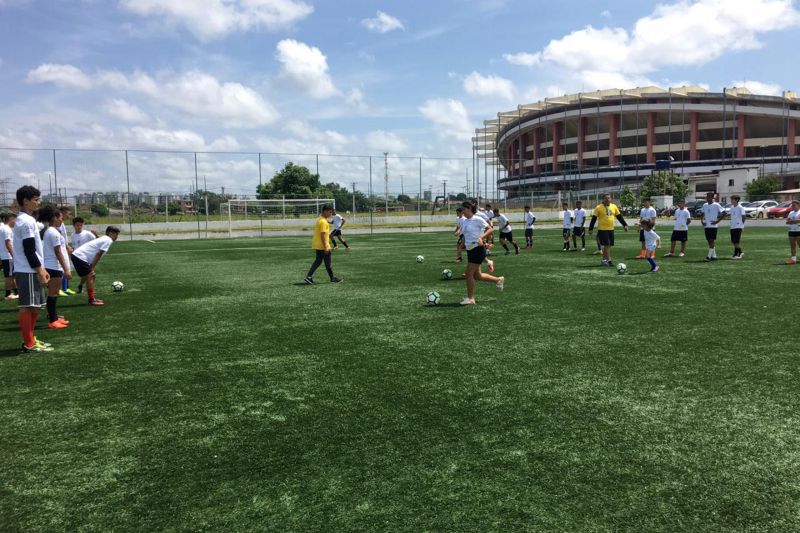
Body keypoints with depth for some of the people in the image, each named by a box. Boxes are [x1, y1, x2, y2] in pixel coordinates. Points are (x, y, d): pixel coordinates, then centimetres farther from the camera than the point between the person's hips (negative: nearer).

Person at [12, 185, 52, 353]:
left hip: (30, 270, 10)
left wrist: (41, 269, 20)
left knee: (34, 306, 14)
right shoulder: (27, 222, -14)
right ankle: (29, 344, -1)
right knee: (28, 306, -6)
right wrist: (39, 271, -17)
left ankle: (30, 340, 21)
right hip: (28, 271, -10)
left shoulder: (25, 220, 17)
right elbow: (29, 250, -19)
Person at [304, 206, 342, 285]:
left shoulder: (319, 220, 13)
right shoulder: (323, 222, -18)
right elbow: (323, 235, -23)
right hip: (322, 246, -10)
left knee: (318, 261, 12)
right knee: (328, 262, 2)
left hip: (317, 245, 10)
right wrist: (325, 247, -23)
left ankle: (309, 277, 5)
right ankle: (332, 278, 14)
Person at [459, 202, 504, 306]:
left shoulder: (477, 219, -11)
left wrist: (481, 237, -27)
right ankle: (499, 280, 32)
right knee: (477, 276, 11)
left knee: (469, 274, -7)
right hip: (470, 250, 8)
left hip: (478, 249, -8)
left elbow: (490, 229, -14)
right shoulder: (464, 222, 12)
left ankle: (470, 299, 5)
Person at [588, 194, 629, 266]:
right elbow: (594, 219, -5)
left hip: (611, 229, 5)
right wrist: (591, 229, -8)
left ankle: (604, 260, 21)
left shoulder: (614, 207, 8)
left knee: (608, 245, 9)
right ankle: (609, 260, -6)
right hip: (602, 229, -5)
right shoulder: (599, 208, -7)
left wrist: (625, 225, 10)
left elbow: (619, 217, 15)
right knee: (607, 245, -9)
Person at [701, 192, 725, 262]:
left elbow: (723, 213, -7)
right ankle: (714, 255, 17)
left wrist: (717, 221, -13)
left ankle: (709, 256, -13)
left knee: (712, 240, -9)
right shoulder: (704, 205, 12)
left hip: (713, 226, -7)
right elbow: (703, 214, 25)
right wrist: (701, 220, 8)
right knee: (709, 241, 8)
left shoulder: (716, 205, -7)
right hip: (706, 226, 7)